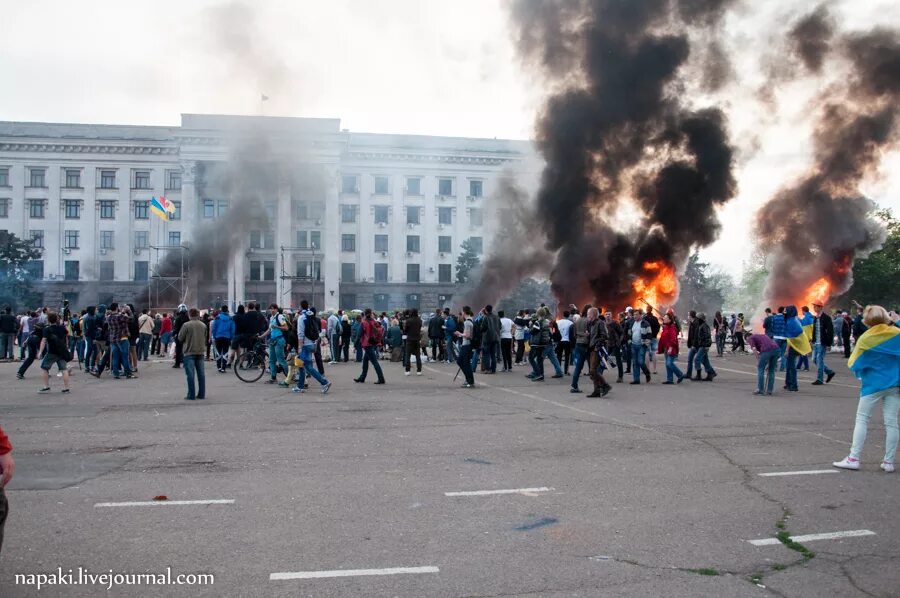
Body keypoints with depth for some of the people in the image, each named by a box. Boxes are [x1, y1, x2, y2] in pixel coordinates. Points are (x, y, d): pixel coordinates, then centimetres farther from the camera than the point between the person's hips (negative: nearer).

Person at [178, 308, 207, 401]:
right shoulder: (203, 325, 3)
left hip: (189, 352, -4)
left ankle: (191, 395, -2)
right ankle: (201, 394, 10)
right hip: (200, 352, 4)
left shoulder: (186, 325, -11)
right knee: (201, 373, 8)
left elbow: (180, 338, -4)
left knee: (190, 374, -1)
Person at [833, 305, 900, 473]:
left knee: (862, 419, 4)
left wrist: (860, 373, 16)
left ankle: (854, 458, 0)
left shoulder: (865, 338, -10)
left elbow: (854, 364, -6)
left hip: (873, 384, -3)